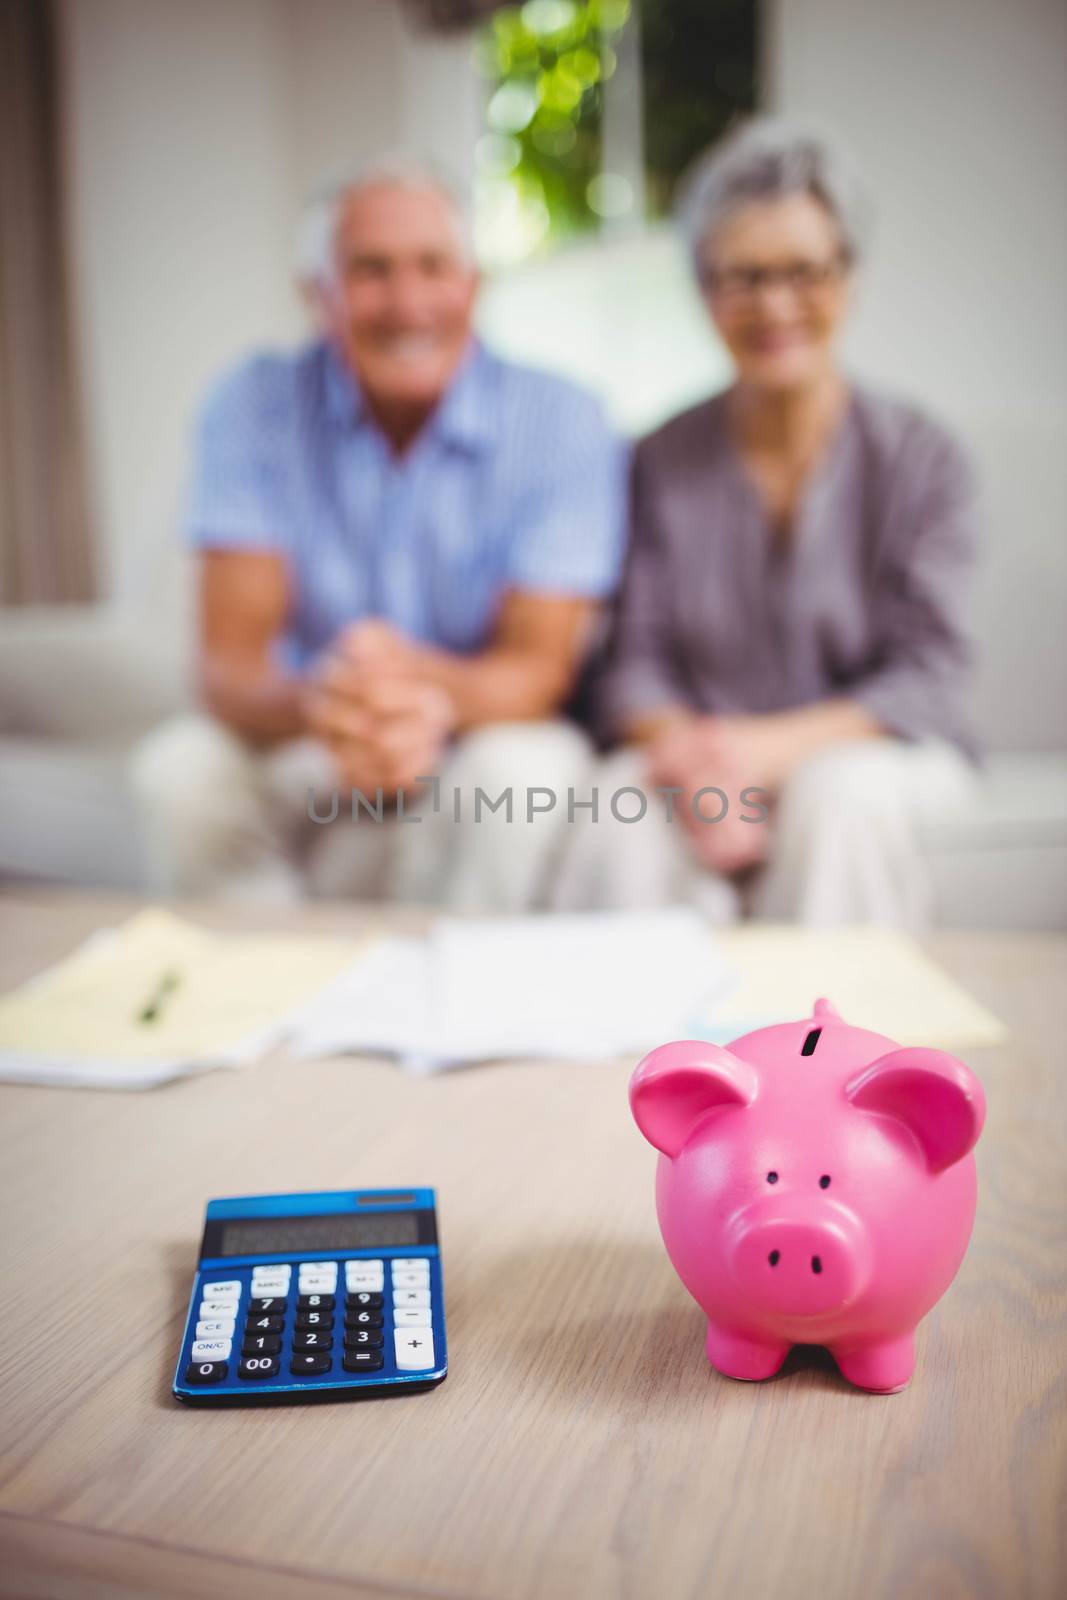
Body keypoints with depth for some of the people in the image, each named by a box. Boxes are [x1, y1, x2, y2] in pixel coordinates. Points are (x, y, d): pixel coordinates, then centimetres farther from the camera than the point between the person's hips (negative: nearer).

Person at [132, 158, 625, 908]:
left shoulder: (563, 423, -12)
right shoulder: (254, 409, -8)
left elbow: (539, 669, -17)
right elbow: (230, 661, -15)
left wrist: (426, 682, -40)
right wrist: (313, 706, -39)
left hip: (489, 740, -1)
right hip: (309, 764, 2)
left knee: (520, 771, -32)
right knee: (179, 765, -24)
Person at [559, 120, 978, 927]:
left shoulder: (922, 458, 0)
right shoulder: (664, 459, 6)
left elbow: (927, 679, -7)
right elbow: (638, 659, 0)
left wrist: (767, 747, -24)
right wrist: (684, 755, -22)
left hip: (876, 750, 0)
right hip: (703, 749, 1)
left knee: (840, 793, -35)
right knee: (623, 809, -32)